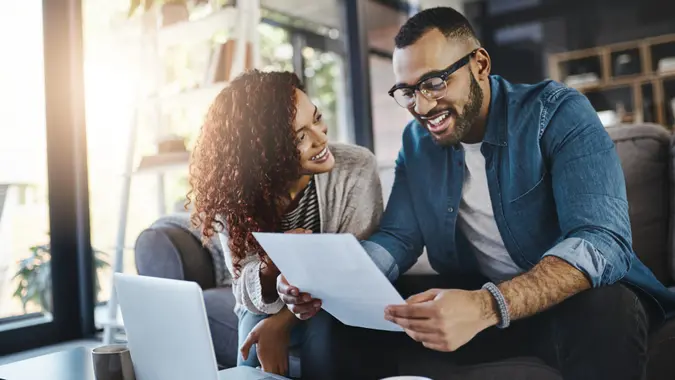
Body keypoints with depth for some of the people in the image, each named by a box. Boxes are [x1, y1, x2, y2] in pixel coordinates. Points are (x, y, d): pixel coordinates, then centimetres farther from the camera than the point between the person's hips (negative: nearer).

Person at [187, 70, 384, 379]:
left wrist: (282, 322, -28)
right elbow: (247, 292, -14)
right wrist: (269, 269, -39)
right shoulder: (233, 194, -18)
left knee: (320, 331, -31)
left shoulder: (357, 169, -22)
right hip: (267, 307, 1)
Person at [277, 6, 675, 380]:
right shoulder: (416, 141, 2)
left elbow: (603, 240, -28)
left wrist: (487, 306, -44)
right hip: (471, 298, 4)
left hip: (571, 298, -3)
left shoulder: (558, 113, -15)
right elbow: (397, 239, -1)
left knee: (602, 311, -37)